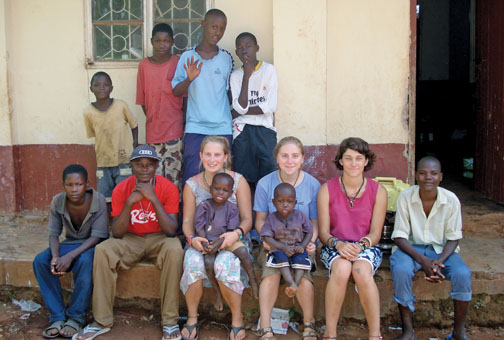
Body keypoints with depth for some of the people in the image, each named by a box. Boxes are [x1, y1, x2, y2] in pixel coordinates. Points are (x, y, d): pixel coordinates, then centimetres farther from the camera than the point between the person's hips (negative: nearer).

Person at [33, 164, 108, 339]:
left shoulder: (98, 200, -21)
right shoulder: (57, 201, -9)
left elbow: (97, 236, -23)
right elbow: (53, 234, -5)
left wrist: (70, 256, -35)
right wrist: (55, 256, -28)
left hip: (92, 245, -4)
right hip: (70, 243, 4)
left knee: (85, 260, -38)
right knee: (40, 261, -22)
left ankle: (75, 318, -23)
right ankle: (57, 317, -18)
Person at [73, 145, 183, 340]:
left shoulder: (168, 188, -12)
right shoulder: (121, 189, -8)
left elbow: (171, 231, -20)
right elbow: (117, 233, -12)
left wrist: (153, 198, -28)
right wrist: (129, 202, -25)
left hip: (159, 239, -2)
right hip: (131, 240, 2)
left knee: (175, 249, -35)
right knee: (102, 250, -26)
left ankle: (170, 321, -23)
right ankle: (102, 321, -14)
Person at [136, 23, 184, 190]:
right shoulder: (144, 65, 4)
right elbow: (142, 99, 9)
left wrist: (185, 123, -4)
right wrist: (151, 119, 5)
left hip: (175, 128, -2)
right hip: (152, 130, 2)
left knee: (173, 175, -1)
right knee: (154, 175, 7)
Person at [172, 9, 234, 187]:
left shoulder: (227, 58, 7)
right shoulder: (187, 57, 3)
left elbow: (230, 91, 14)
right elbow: (176, 92, 5)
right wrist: (189, 79, -13)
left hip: (223, 127, 1)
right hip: (195, 127, -1)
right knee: (191, 174, -2)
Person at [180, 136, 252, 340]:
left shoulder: (238, 181, -1)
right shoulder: (192, 185, 6)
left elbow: (247, 218, -2)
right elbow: (187, 220, 6)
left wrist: (236, 233, -24)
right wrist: (192, 238, -16)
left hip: (233, 239, -2)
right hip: (202, 240, 2)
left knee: (224, 264, -35)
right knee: (193, 263, -32)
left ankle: (237, 318, -11)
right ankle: (192, 317, -8)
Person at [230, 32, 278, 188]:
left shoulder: (268, 69, -1)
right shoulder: (236, 75, 5)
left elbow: (271, 106, -10)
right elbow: (240, 107, -9)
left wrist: (241, 112, -5)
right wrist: (246, 76, -12)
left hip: (265, 129, -2)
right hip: (242, 130, 2)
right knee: (244, 177, 3)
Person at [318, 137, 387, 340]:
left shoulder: (378, 192, 1)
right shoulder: (327, 190, 0)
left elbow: (375, 233, 0)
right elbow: (323, 232, -2)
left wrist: (360, 246, -22)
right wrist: (338, 245, -23)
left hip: (367, 247, 0)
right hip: (334, 246, 0)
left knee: (362, 270, -36)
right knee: (341, 268, -36)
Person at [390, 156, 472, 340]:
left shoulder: (451, 200, -10)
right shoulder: (405, 197, -12)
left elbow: (453, 238, -3)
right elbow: (399, 236, -11)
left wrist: (439, 262, -22)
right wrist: (422, 260, -26)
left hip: (442, 249, 1)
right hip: (411, 247, -1)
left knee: (463, 274, -27)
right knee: (401, 271, -33)